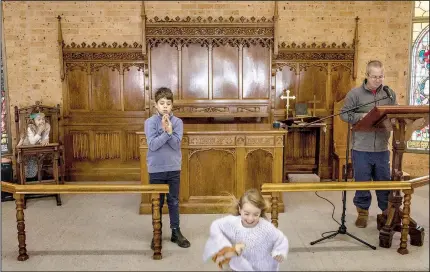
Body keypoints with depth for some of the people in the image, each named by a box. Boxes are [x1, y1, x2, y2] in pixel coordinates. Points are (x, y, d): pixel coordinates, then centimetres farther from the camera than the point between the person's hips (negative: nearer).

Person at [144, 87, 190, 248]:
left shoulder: (177, 122, -2)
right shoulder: (150, 122, -6)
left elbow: (176, 144, -11)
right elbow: (153, 145, -16)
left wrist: (169, 131, -24)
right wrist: (166, 132, -24)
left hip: (173, 168, 1)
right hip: (156, 169, -1)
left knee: (174, 202, 11)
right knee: (157, 203, 9)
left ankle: (176, 232, 23)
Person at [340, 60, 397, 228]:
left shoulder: (389, 94, 6)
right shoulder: (355, 93, -4)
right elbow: (344, 114, -3)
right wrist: (361, 116, -19)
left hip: (382, 148, 3)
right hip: (361, 148, -2)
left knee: (385, 181, 12)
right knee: (362, 182, 8)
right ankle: (362, 212, 23)